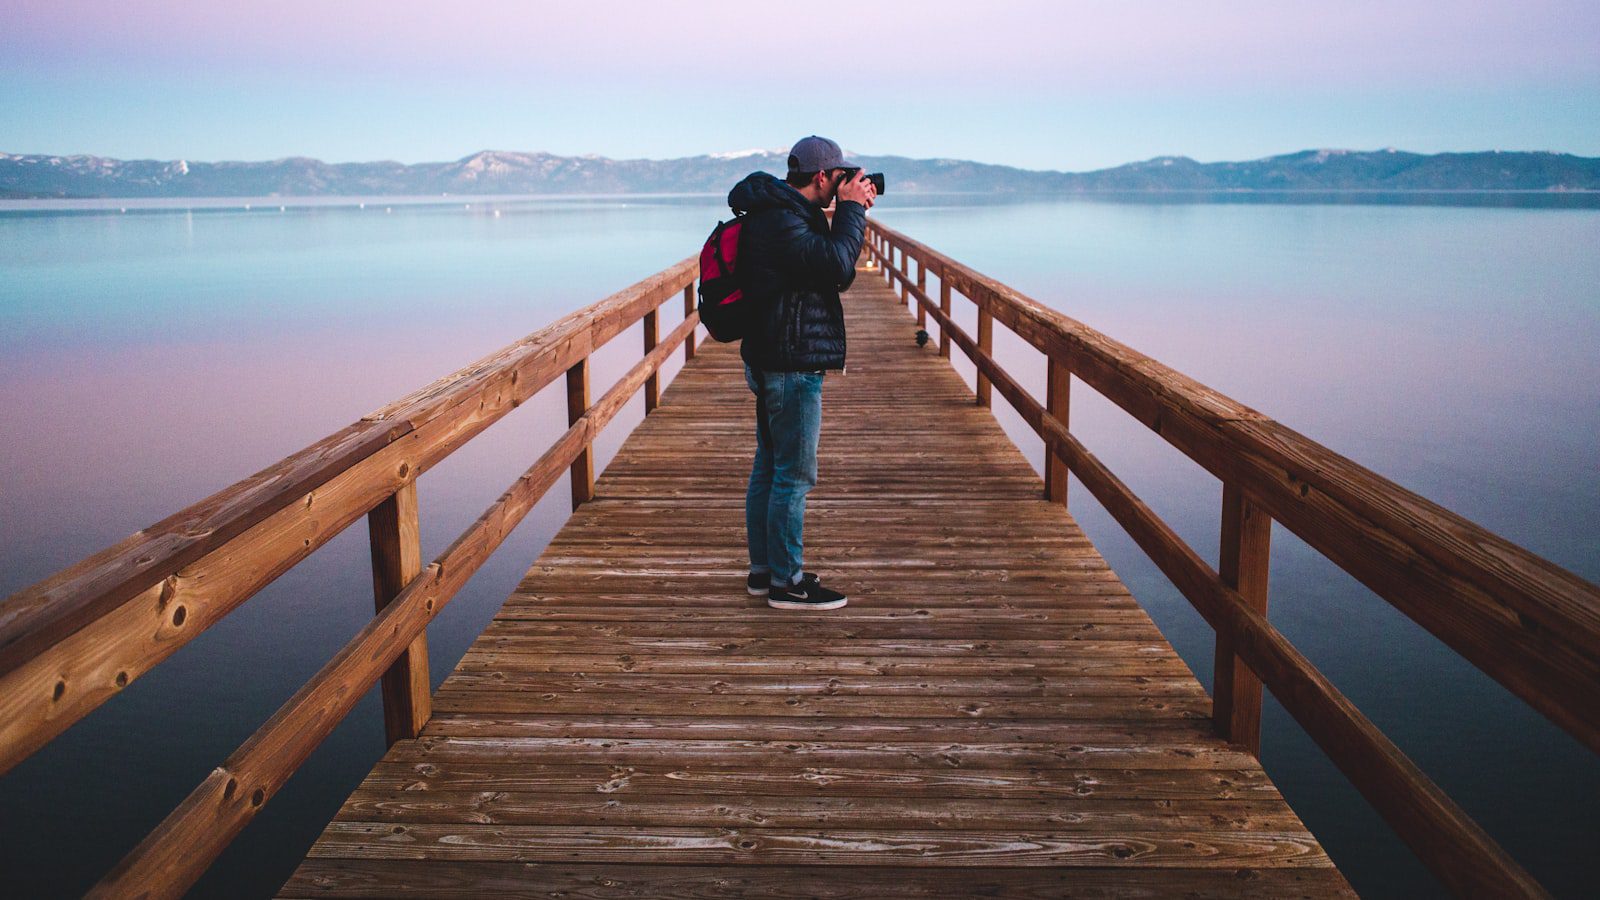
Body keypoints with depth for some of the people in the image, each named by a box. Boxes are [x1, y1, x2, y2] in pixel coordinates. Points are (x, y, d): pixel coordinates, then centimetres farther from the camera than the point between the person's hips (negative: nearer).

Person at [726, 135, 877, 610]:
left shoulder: (784, 212, 15)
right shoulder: (778, 220, -18)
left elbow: (833, 266, 18)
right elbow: (837, 265, -26)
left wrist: (852, 214, 7)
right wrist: (851, 209, -13)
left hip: (773, 361, 11)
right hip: (791, 363, -11)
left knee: (770, 467, 15)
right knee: (794, 474, -4)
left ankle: (764, 568, 26)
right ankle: (786, 582, 5)